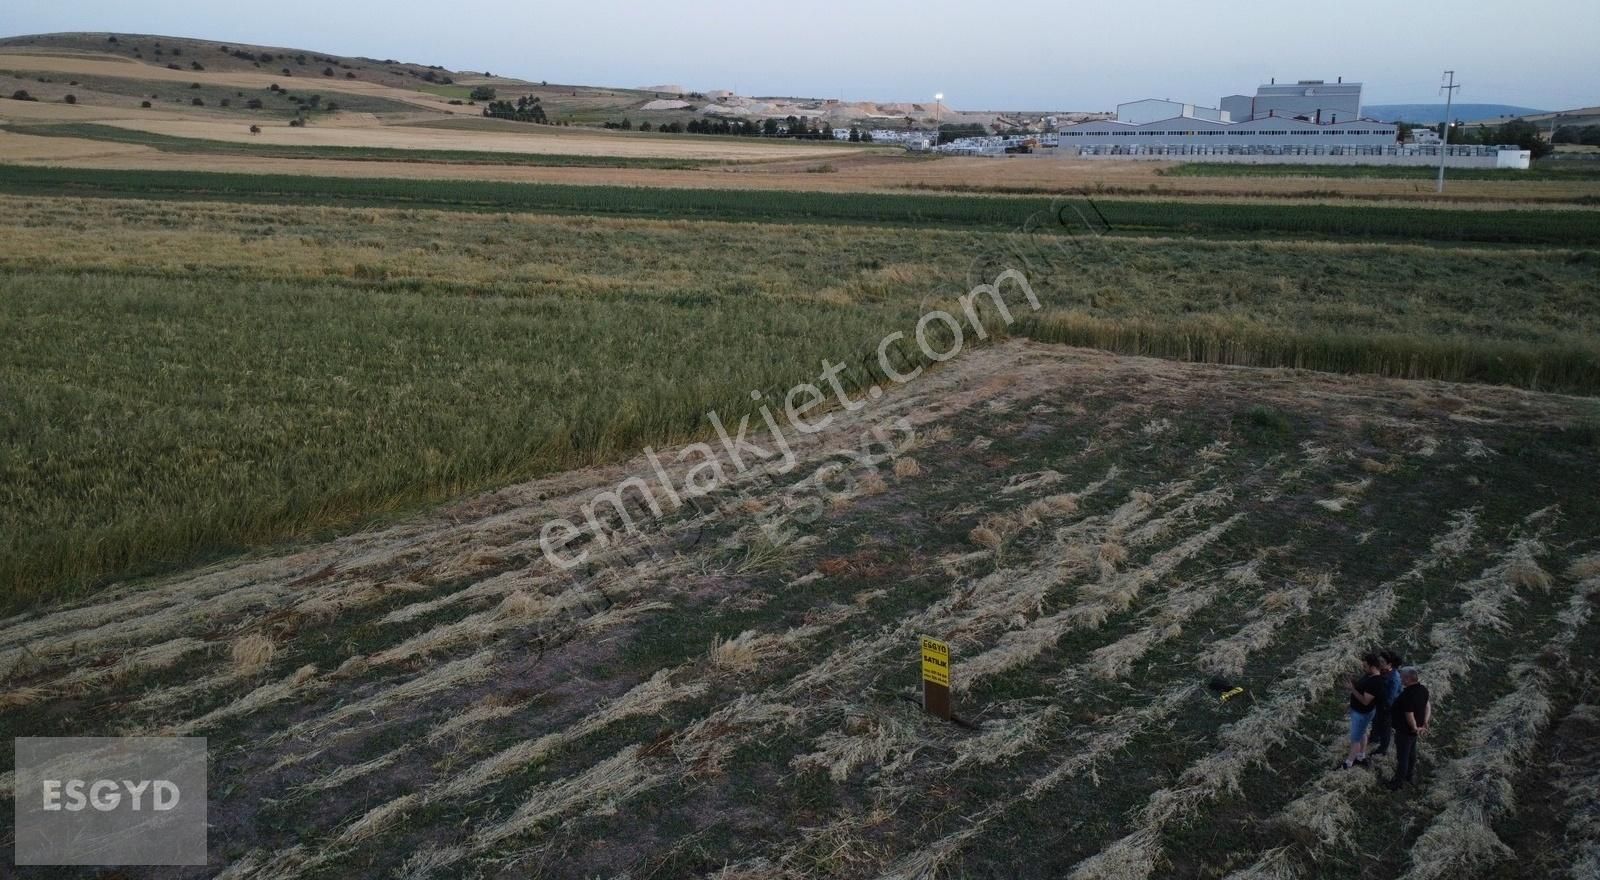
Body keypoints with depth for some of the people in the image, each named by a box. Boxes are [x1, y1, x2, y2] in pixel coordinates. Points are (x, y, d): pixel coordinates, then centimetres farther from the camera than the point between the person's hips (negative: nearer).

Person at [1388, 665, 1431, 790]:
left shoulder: (1407, 695, -34)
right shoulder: (1423, 690, -5)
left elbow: (1409, 715, -31)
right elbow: (1427, 705, 5)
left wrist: (1415, 728, -14)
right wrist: (1424, 724, 2)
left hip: (1405, 731, -9)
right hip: (1413, 730, 9)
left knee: (1402, 756, 8)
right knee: (1411, 752, 26)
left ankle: (1399, 782, 23)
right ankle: (1409, 775, 45)